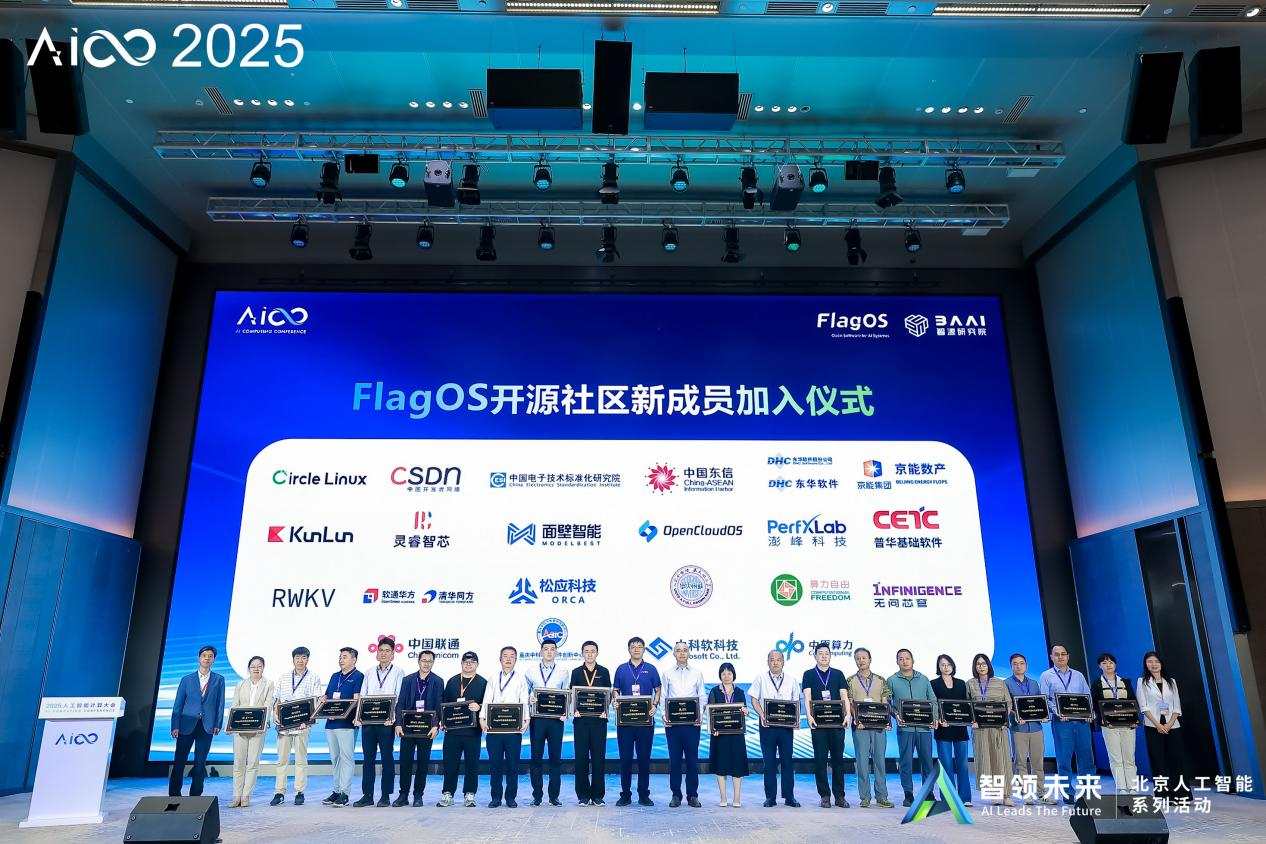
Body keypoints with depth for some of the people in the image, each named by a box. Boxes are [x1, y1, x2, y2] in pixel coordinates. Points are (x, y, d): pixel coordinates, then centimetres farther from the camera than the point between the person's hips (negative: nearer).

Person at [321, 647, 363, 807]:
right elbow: (326, 696, 22)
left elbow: (356, 700, -11)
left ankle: (344, 793, -4)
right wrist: (323, 700, -2)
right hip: (330, 722, 7)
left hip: (346, 723, -7)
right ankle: (336, 791, 20)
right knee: (335, 758, 12)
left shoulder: (358, 676, -3)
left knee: (346, 757, -6)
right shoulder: (335, 676, 20)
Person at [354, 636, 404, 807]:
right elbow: (362, 696, 10)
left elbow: (399, 697, -5)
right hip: (368, 721, 4)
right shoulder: (369, 673, 15)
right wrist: (358, 715, -6)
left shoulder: (398, 672, 4)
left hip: (386, 722, -3)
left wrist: (393, 716, -20)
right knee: (367, 758, 6)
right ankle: (367, 795, 13)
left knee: (387, 758, 0)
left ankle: (386, 796, 7)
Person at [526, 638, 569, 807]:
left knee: (556, 758, 2)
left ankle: (554, 796, 11)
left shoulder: (563, 673, 6)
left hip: (556, 719, 0)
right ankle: (537, 796, 13)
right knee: (536, 758, 3)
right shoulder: (531, 671, 7)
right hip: (537, 719, 0)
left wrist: (566, 714, -7)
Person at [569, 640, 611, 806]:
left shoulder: (604, 672, 9)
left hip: (599, 718, 0)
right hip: (581, 718, 0)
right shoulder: (576, 672, 9)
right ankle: (583, 795, 10)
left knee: (599, 756, 0)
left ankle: (597, 795, 9)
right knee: (581, 757, 1)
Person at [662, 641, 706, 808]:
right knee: (674, 759, 3)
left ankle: (692, 795, 12)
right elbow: (663, 697, 7)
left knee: (692, 759, 3)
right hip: (672, 722, 0)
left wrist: (700, 714, -7)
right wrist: (664, 714, -7)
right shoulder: (667, 674, 8)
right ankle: (676, 795, 12)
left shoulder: (697, 673, 8)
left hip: (692, 722, 0)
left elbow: (702, 697, 7)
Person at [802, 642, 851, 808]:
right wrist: (809, 716, -19)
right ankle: (824, 796, 8)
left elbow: (844, 696, 4)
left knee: (838, 758, 5)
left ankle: (839, 796, 13)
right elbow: (807, 697, -4)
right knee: (820, 759, 0)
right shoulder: (809, 675, 5)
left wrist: (847, 714, -11)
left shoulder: (838, 674, 11)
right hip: (818, 723, -1)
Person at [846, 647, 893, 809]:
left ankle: (881, 798, 11)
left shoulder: (880, 680, 10)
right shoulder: (851, 681, 6)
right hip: (860, 726, -1)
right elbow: (849, 703, 1)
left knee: (880, 760, 4)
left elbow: (885, 703, 7)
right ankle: (864, 798, 8)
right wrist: (856, 719, -14)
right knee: (862, 761, 0)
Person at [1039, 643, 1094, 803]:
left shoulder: (1078, 675, 18)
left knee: (1086, 756, 2)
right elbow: (1044, 699, 0)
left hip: (1082, 720, 3)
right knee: (1064, 758, -1)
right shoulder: (1046, 676, 6)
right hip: (1061, 721, -3)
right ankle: (1067, 793, 7)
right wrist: (1057, 712, -15)